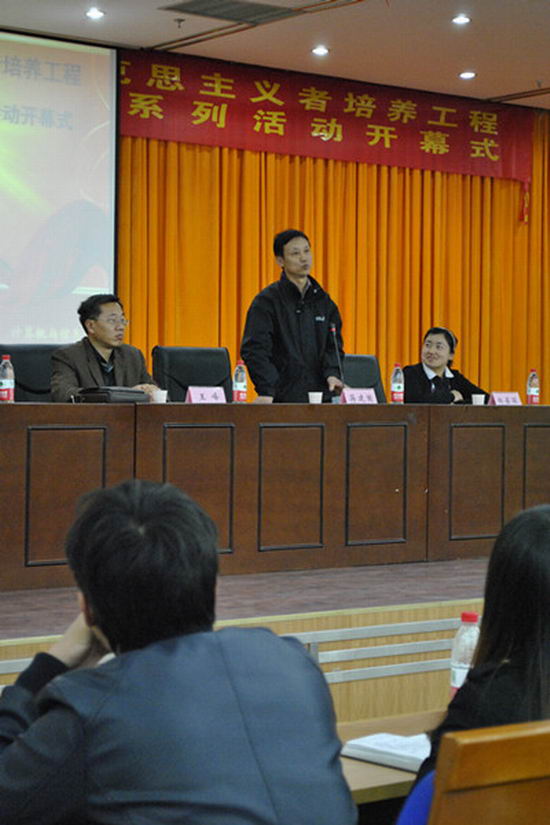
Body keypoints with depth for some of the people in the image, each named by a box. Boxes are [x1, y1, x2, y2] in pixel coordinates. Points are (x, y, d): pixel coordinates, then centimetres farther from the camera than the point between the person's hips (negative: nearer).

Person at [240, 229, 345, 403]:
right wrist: (266, 390, -21)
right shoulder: (266, 301, -2)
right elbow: (254, 349, -9)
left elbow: (333, 345, 14)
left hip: (321, 396, 5)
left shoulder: (324, 301, 15)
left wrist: (332, 373, -7)